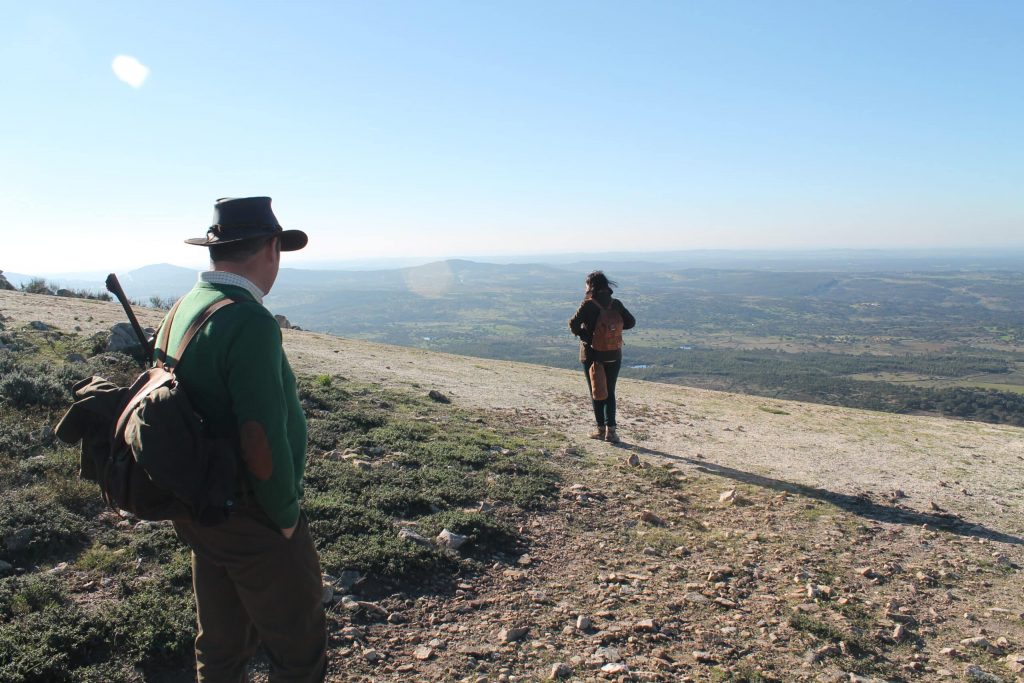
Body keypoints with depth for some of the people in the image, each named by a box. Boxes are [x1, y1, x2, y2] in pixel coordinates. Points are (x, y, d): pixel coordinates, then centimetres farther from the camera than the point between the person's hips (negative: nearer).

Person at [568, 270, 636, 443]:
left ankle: (601, 428, 15)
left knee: (596, 392, 12)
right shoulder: (616, 304, -4)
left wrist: (581, 333, -4)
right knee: (610, 393, 14)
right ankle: (610, 429, 6)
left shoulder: (589, 304, -16)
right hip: (614, 356, 3)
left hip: (592, 355, -3)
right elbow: (631, 322, -1)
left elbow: (574, 323, -24)